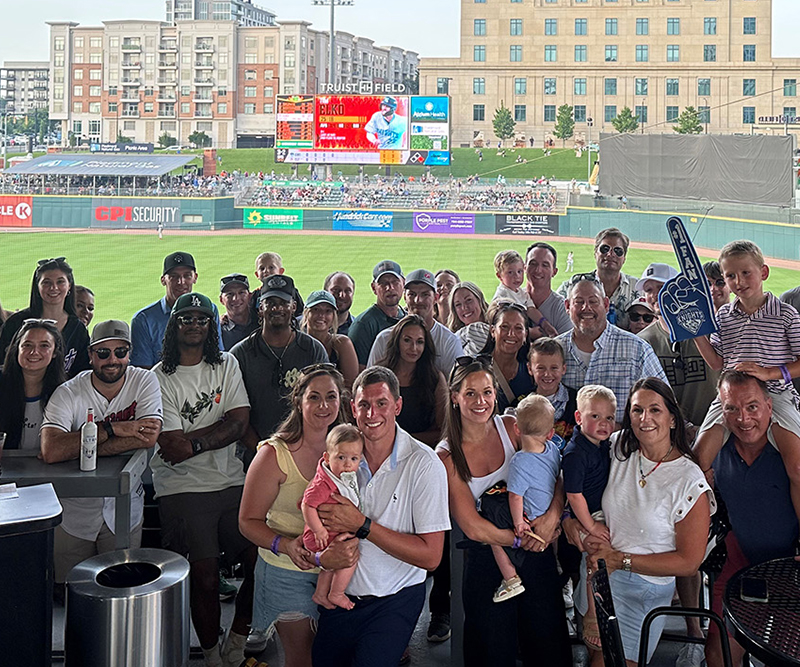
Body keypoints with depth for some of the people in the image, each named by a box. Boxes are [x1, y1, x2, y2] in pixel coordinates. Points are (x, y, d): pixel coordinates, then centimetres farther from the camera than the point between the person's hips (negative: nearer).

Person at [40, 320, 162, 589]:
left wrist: (73, 449, -23)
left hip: (125, 509, 1)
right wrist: (112, 429, -29)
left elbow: (148, 437, -23)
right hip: (74, 511, 0)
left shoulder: (144, 382, -8)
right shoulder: (68, 394, -12)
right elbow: (50, 450, -28)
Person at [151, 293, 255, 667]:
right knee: (205, 575, -10)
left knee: (262, 558, -6)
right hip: (182, 488, -3)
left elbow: (239, 422, -1)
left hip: (231, 481, 4)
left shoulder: (226, 365, 12)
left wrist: (193, 442, -9)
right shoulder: (161, 378, 0)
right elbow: (173, 446, -8)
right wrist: (215, 435, -8)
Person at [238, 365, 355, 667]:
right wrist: (287, 545, -27)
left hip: (337, 571, 4)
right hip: (288, 572, -3)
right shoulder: (274, 454, -13)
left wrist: (354, 539, -22)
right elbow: (248, 521, -10)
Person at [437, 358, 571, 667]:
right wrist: (522, 540, -15)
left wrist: (552, 516, -20)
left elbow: (556, 478, -1)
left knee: (548, 642, 7)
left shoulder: (512, 427, -2)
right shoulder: (447, 455, -8)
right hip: (486, 560, -2)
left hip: (536, 551, 2)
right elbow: (472, 527, -12)